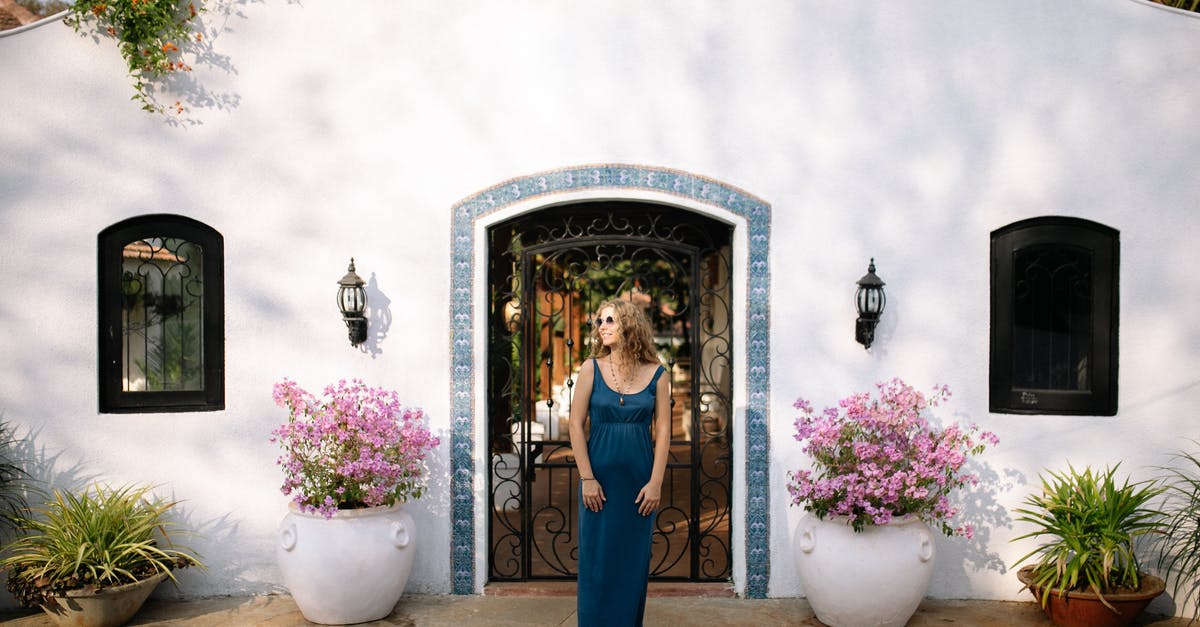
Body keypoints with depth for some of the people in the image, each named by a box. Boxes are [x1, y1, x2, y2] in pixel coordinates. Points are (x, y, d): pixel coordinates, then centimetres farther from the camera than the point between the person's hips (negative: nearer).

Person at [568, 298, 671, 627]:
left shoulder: (655, 374, 1)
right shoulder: (592, 368, -1)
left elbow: (663, 430, 0)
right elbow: (576, 425, -3)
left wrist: (655, 482, -6)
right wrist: (587, 478, -9)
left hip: (639, 477, 1)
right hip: (599, 474, -1)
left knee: (634, 561, 8)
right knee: (596, 562, 3)